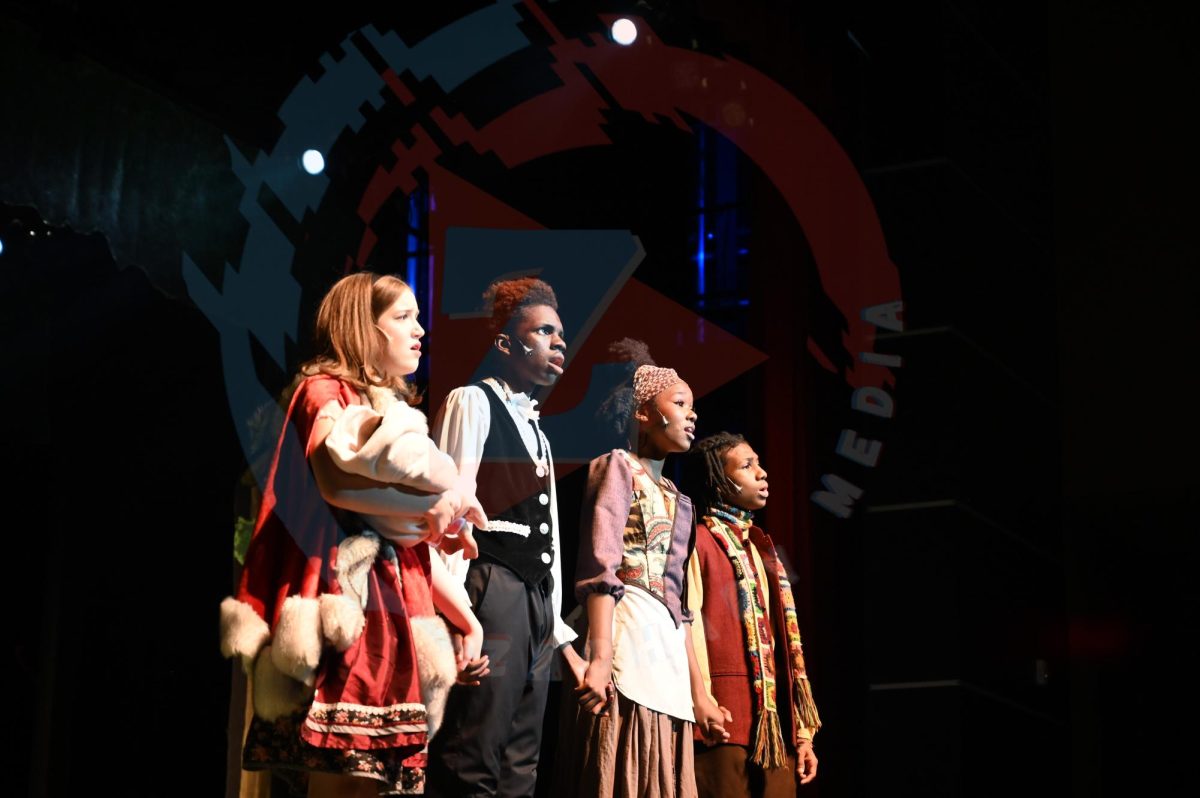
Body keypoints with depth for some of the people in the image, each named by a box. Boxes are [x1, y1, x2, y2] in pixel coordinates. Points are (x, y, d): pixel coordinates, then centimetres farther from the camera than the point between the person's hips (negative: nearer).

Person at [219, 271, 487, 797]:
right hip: (342, 604, -8)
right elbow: (336, 481, -20)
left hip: (389, 612, 8)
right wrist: (436, 505, -11)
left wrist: (466, 618, 13)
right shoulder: (326, 390, 1)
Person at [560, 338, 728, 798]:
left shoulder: (674, 497, 25)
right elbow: (600, 570, -11)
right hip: (629, 640, -8)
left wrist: (698, 692, 18)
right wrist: (599, 657, -23)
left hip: (667, 654, 8)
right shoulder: (618, 466, 2)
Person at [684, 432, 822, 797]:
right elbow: (689, 626, -11)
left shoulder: (760, 548, 21)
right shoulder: (698, 541, -1)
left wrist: (803, 732, 13)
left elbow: (784, 638, 17)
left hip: (775, 722, 7)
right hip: (727, 721, -7)